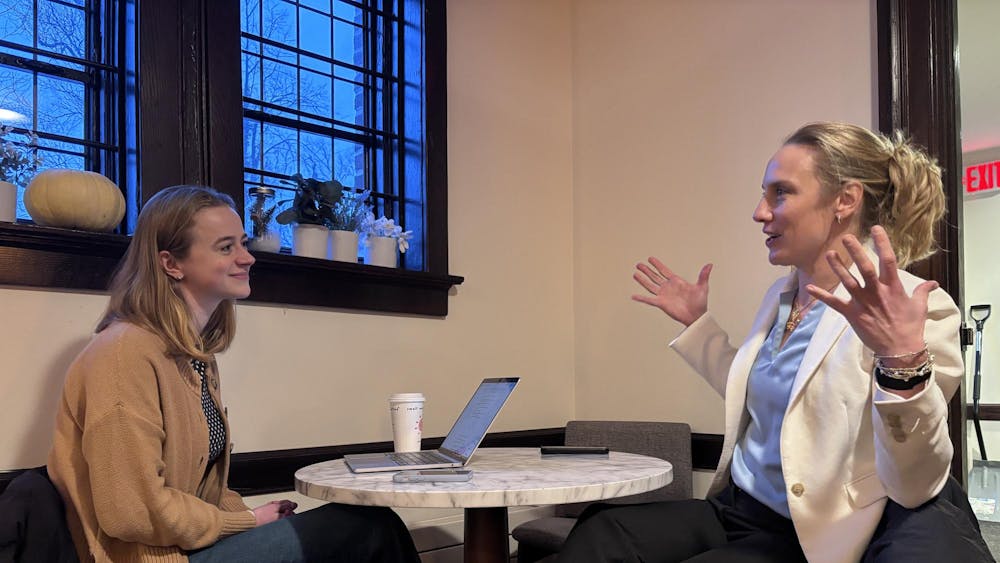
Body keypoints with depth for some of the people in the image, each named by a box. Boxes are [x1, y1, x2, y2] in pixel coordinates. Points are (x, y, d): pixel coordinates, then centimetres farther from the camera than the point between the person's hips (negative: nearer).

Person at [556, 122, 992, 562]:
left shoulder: (918, 309, -15)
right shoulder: (780, 295, 8)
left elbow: (913, 488, -21)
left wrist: (903, 364, -36)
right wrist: (697, 324, 16)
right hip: (736, 510, 6)